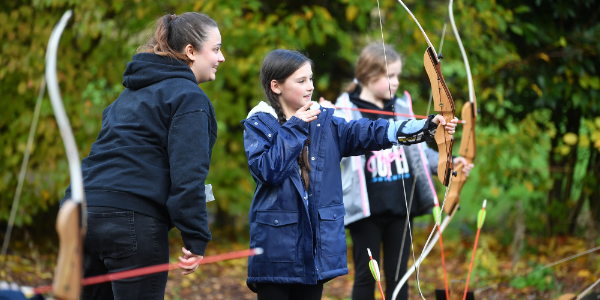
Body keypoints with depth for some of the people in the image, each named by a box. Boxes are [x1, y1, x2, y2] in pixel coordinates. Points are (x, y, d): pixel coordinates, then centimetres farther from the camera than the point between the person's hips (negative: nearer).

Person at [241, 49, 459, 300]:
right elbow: (267, 170, -18)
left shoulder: (324, 122, 8)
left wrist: (427, 126, -16)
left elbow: (368, 133, -5)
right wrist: (294, 128, -14)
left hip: (318, 245, 4)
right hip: (276, 248, -4)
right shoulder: (258, 125, -3)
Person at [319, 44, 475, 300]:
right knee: (366, 276, 4)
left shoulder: (402, 108, 10)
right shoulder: (346, 111, -5)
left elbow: (419, 151, 14)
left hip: (400, 207, 4)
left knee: (398, 275, 10)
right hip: (367, 210, -4)